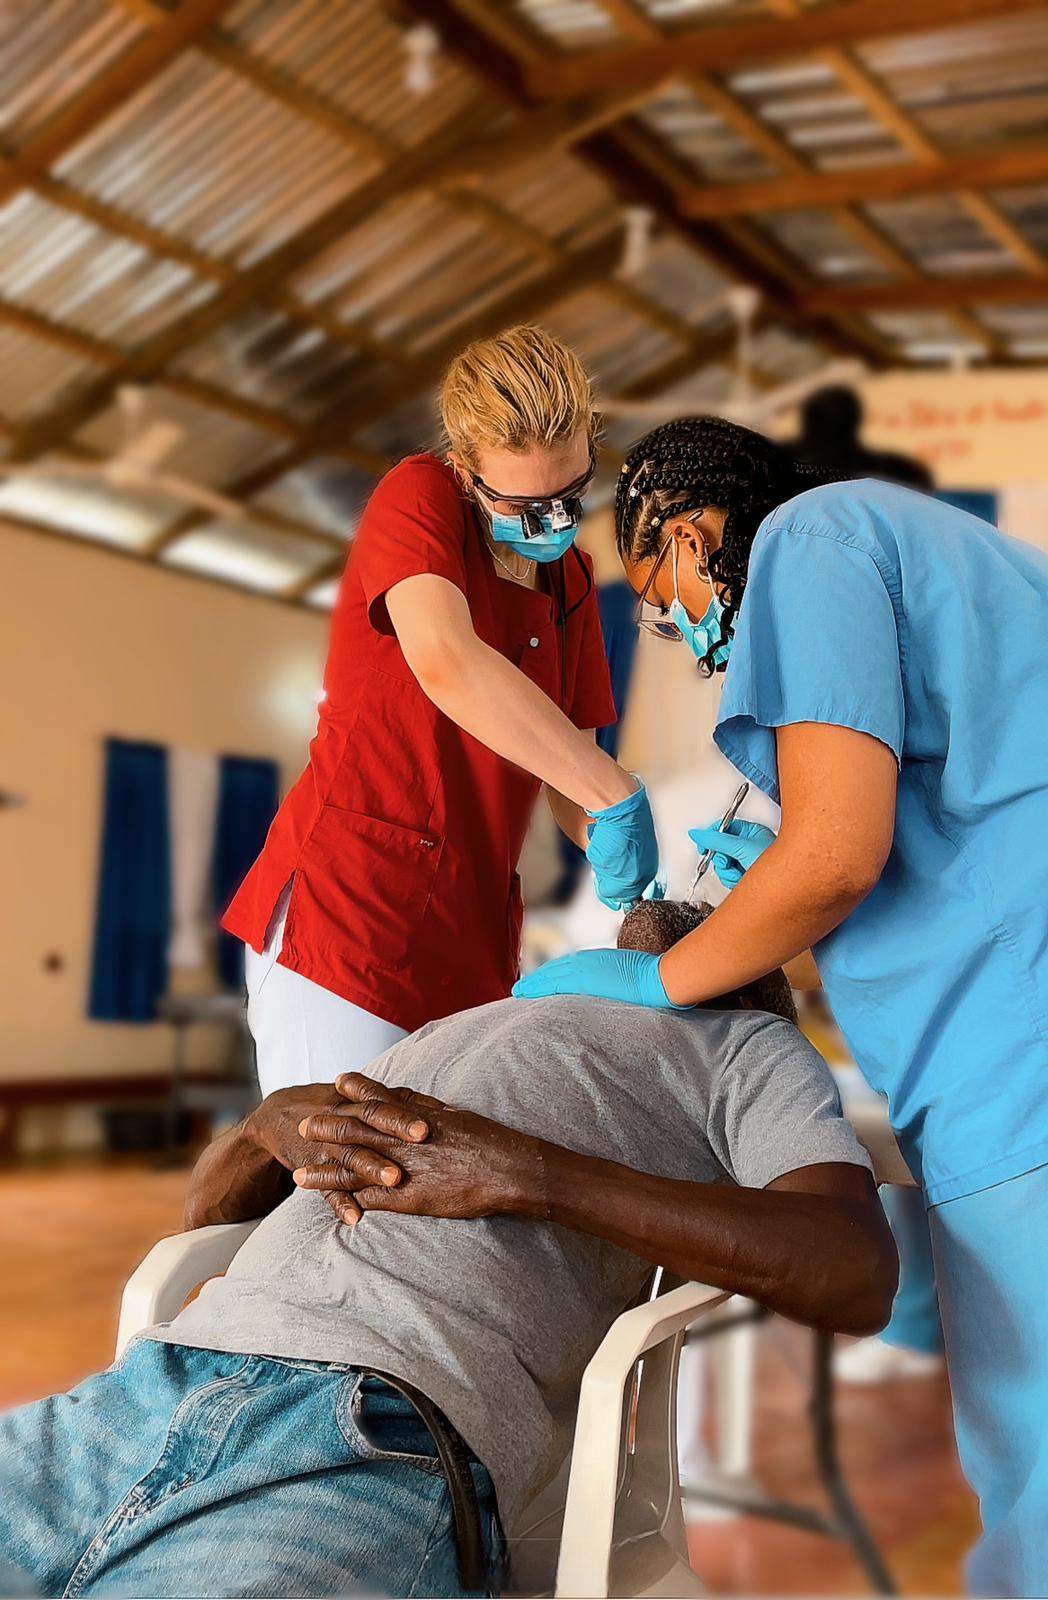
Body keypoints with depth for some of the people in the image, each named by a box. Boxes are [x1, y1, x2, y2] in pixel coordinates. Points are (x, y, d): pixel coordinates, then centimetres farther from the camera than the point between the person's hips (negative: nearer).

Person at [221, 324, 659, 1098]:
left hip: (471, 944, 7)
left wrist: (632, 860, -9)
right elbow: (445, 663, -27)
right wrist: (619, 797, -29)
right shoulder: (421, 497, -6)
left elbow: (568, 772, 12)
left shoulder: (572, 579, 15)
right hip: (346, 914, -6)